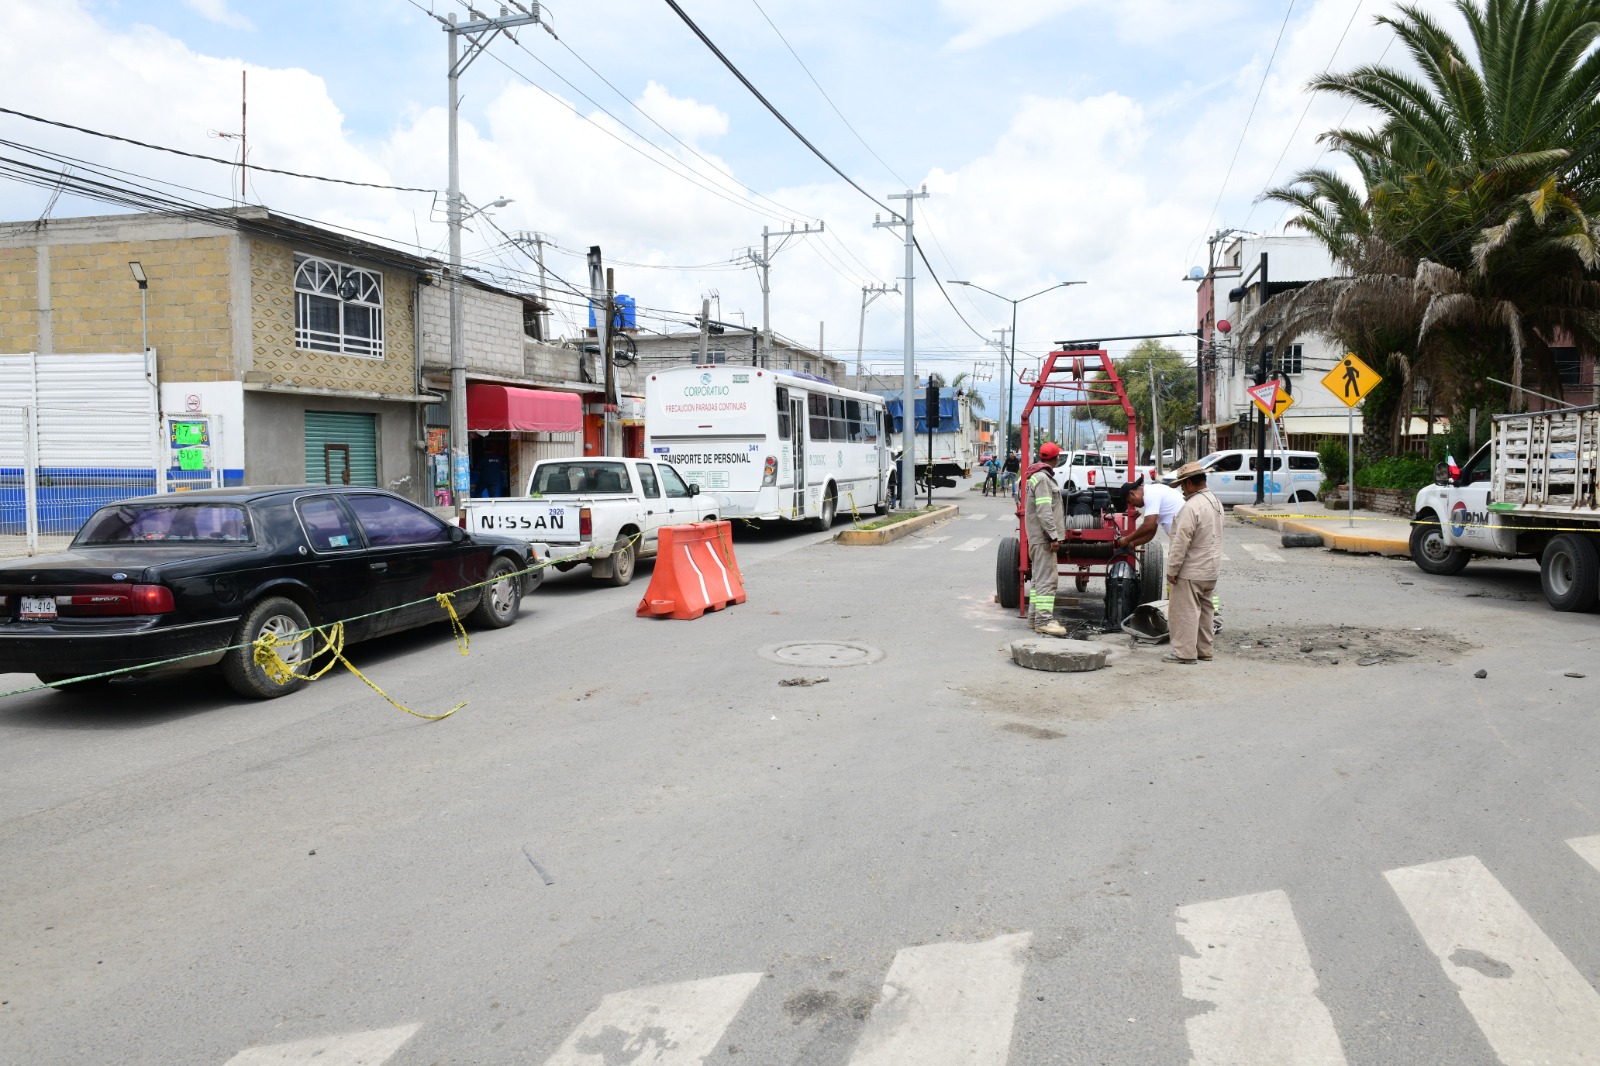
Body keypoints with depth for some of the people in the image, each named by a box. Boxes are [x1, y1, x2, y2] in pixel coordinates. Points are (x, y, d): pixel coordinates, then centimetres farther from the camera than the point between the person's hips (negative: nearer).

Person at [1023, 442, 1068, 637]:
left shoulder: (1042, 476, 18)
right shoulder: (1042, 478, -15)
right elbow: (1044, 511, -21)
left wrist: (1054, 535, 20)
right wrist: (1054, 536, -21)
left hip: (1040, 537, 11)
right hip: (1043, 537, -11)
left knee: (1038, 578, 14)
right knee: (1046, 579, -11)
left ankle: (1034, 618, 20)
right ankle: (1044, 621, -12)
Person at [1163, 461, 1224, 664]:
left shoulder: (1192, 506, -21)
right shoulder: (1216, 502, 10)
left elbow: (1181, 542, -22)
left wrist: (1172, 569, -16)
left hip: (1191, 571, -9)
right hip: (1211, 570, 9)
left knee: (1185, 611, -2)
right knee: (1204, 610, 15)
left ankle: (1185, 652, 0)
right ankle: (1204, 651, 22)